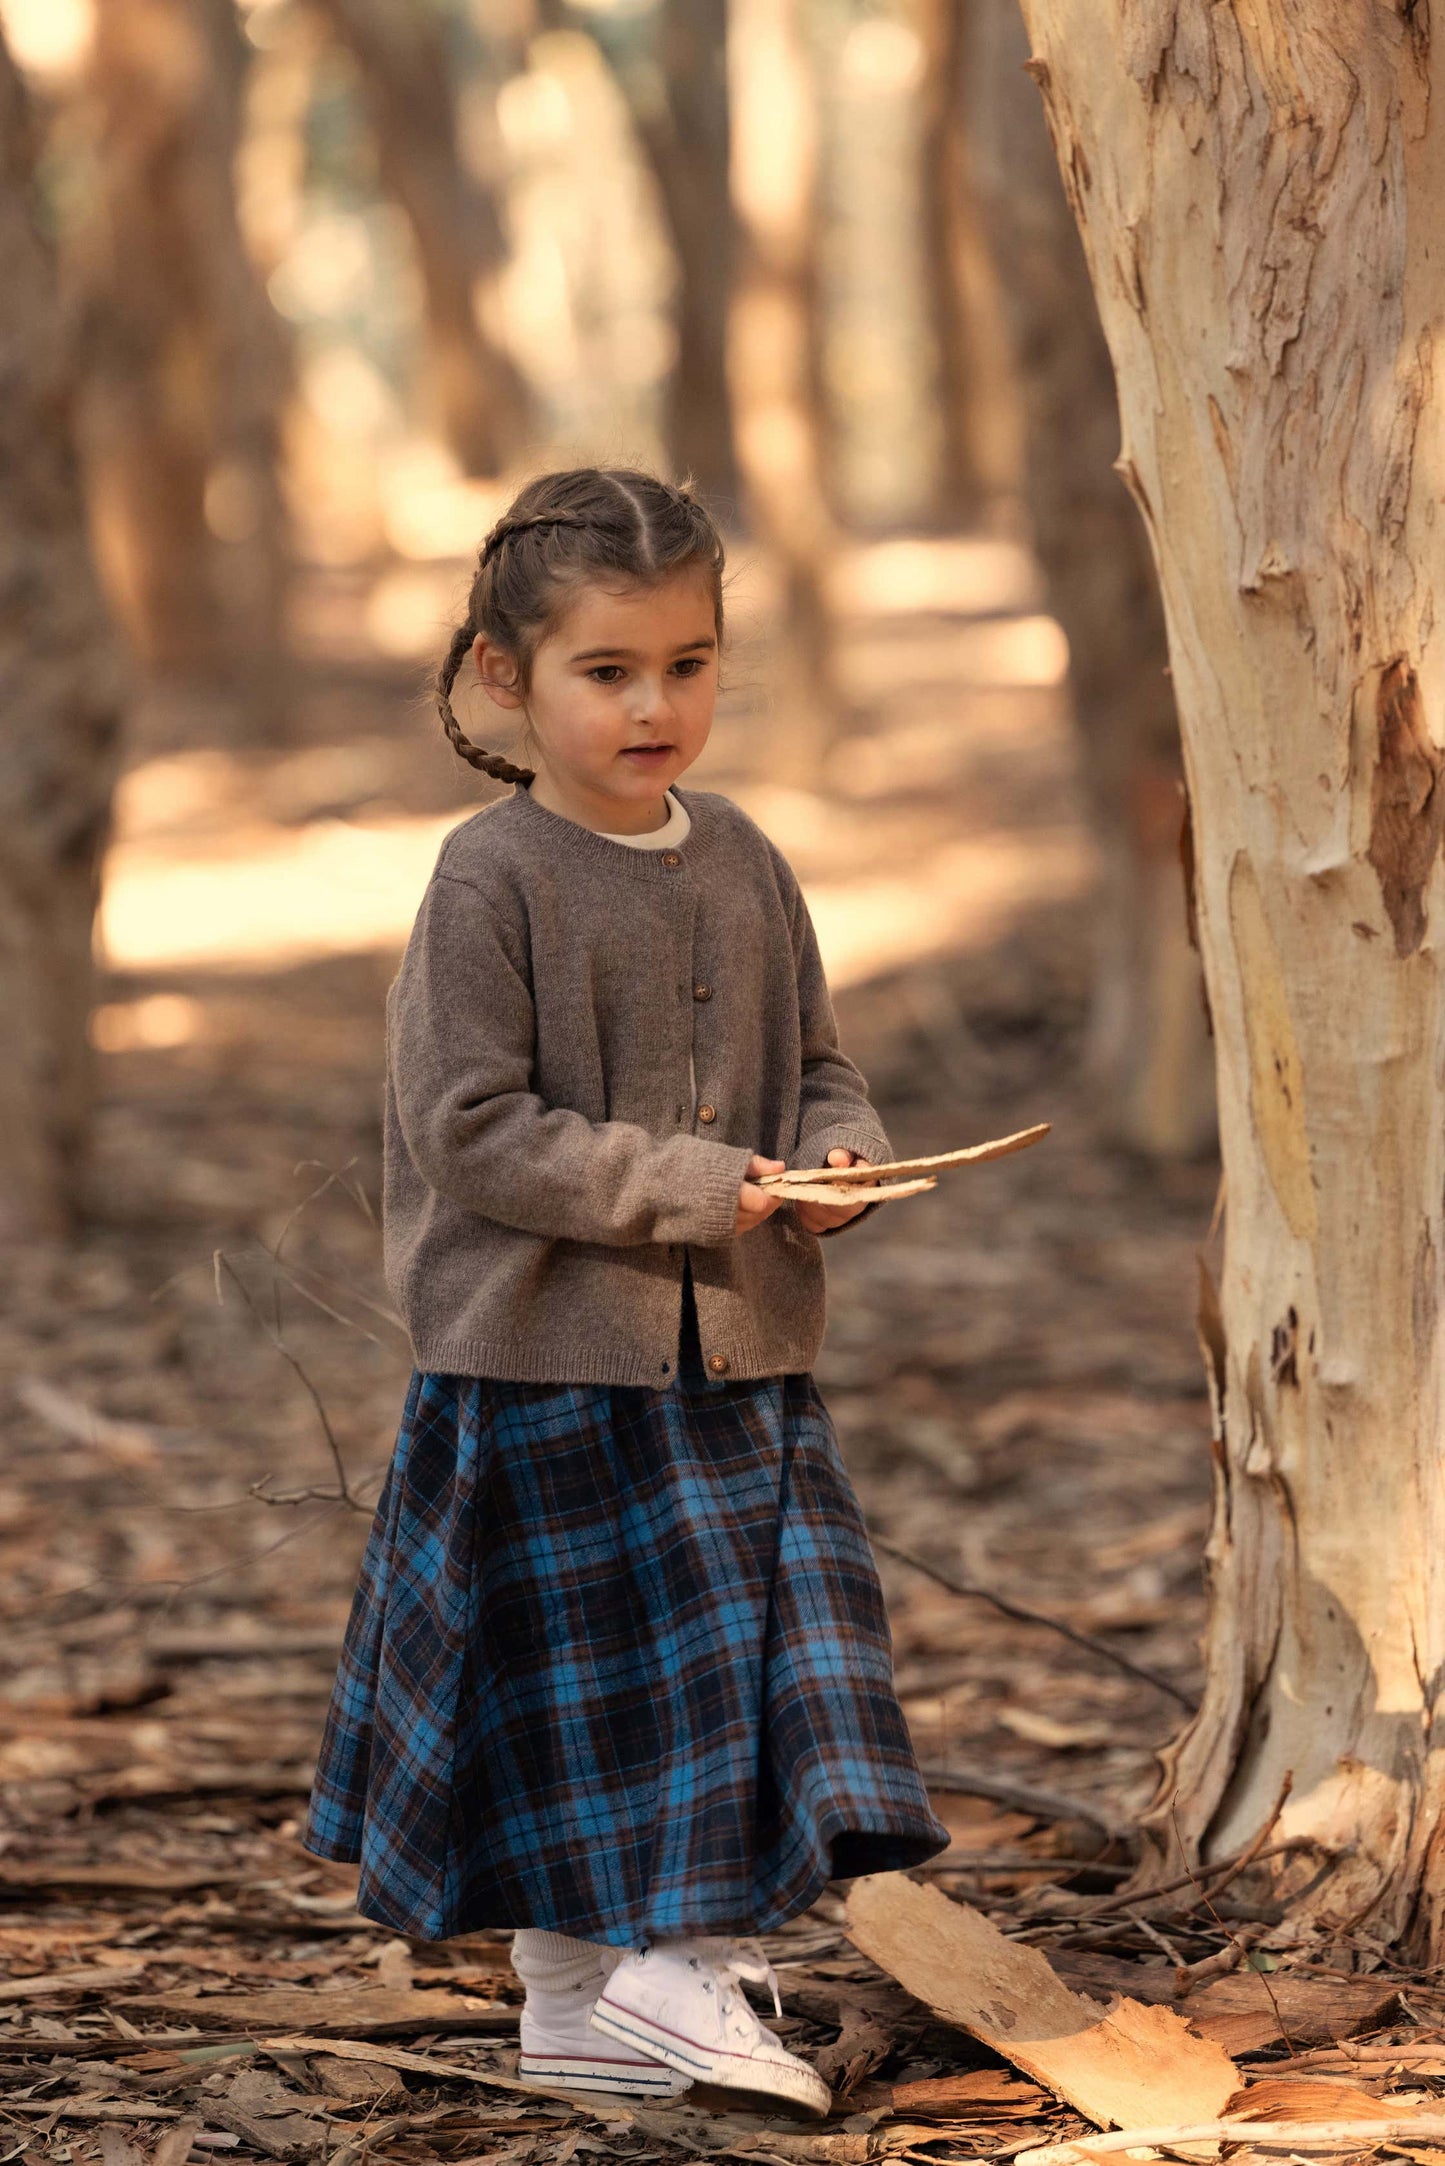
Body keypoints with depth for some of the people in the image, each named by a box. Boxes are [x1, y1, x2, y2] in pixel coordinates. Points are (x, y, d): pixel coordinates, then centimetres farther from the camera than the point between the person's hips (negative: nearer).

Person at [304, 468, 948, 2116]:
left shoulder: (742, 865, 7)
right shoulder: (491, 881, -12)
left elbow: (818, 1066, 16)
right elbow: (472, 1128, -16)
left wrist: (842, 1156, -7)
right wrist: (692, 1189, -19)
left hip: (742, 1356, 6)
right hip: (549, 1359, -6)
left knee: (781, 1650, 3)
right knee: (576, 1688, 1)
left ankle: (686, 1974, 14)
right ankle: (570, 2001, 13)